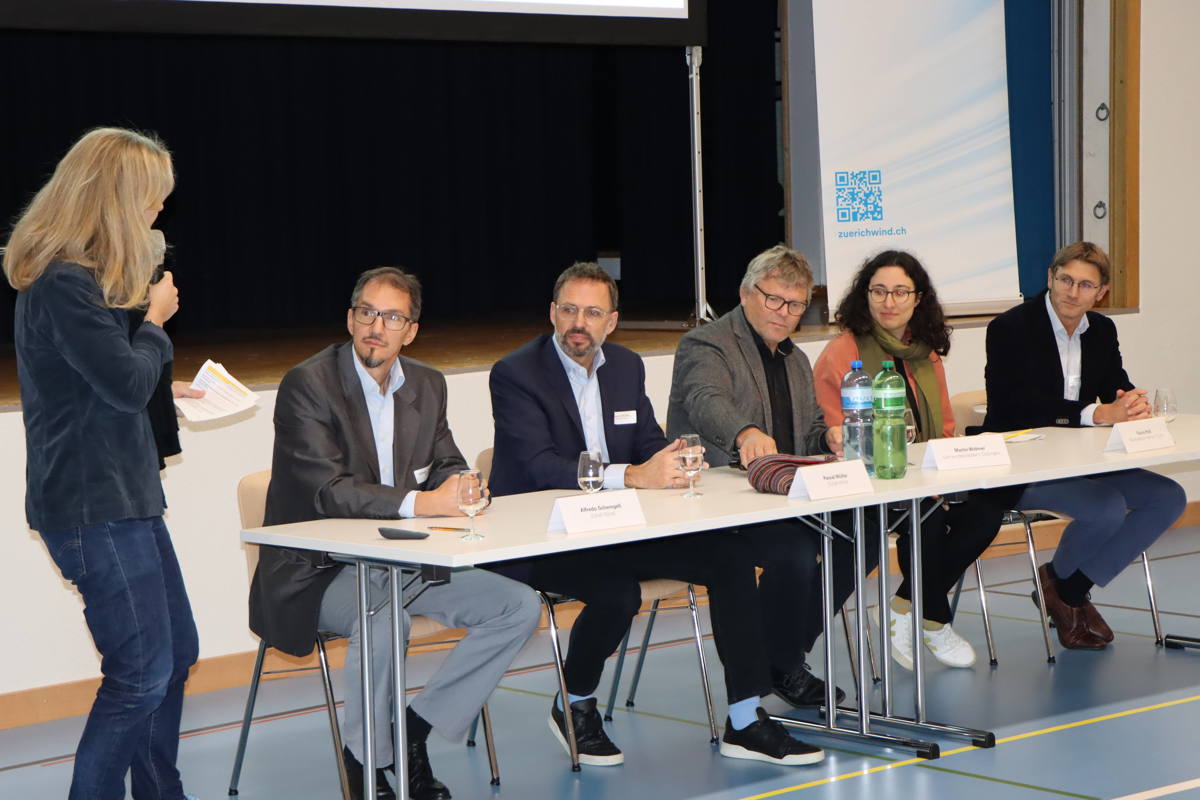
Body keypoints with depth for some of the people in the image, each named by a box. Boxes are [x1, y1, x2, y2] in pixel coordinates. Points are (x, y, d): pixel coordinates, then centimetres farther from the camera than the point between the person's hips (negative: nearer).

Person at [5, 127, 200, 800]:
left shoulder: (82, 276, 12)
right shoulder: (62, 284, -20)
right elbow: (129, 382, -20)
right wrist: (154, 322, -4)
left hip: (123, 493, 10)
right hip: (92, 504, -10)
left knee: (176, 653, 17)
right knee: (141, 674, -7)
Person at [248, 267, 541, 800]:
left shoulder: (427, 386, 8)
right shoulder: (308, 385, -13)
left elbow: (447, 466, 10)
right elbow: (327, 490, -24)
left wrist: (459, 486, -16)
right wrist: (417, 502, -37)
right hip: (317, 571, -7)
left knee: (520, 606, -6)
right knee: (384, 619, -37)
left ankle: (415, 729, -1)